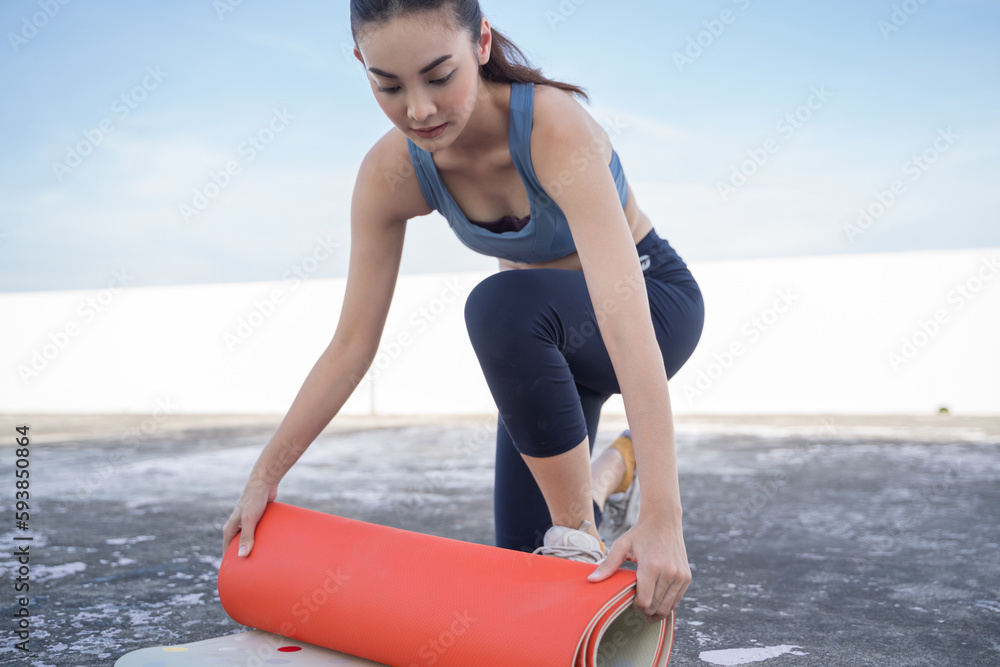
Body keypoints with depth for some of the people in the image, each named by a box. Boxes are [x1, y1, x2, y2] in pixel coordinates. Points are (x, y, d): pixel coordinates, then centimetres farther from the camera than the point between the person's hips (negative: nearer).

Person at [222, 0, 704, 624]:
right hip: (548, 340, 5)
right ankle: (611, 471, 34)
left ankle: (582, 535, -20)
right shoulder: (390, 173, -20)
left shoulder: (554, 125, -35)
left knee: (501, 305, -38)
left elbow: (623, 316, -46)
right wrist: (266, 474, -11)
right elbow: (352, 345, -12)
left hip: (656, 301, -5)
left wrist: (661, 514, -52)